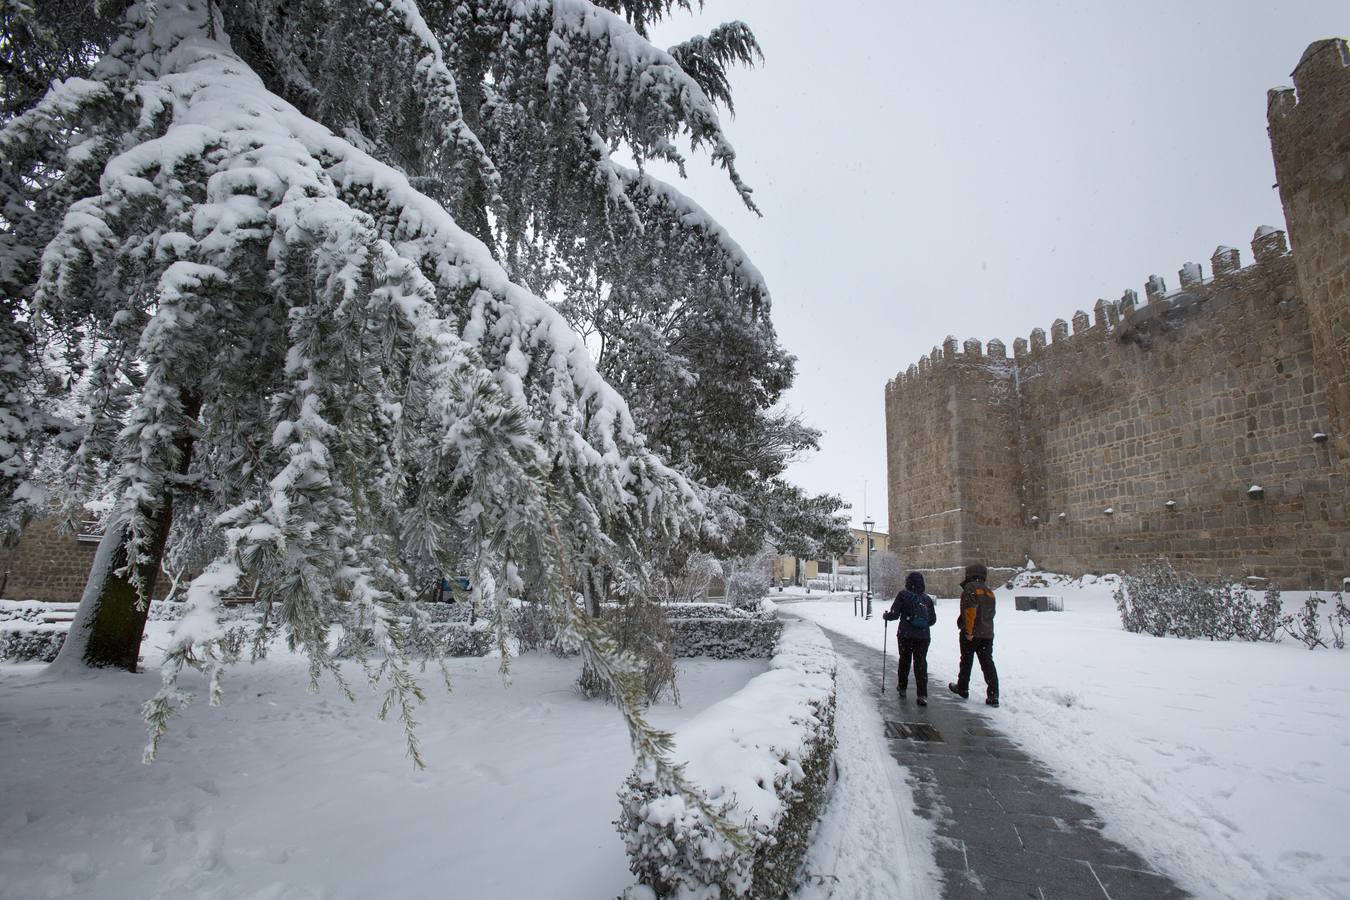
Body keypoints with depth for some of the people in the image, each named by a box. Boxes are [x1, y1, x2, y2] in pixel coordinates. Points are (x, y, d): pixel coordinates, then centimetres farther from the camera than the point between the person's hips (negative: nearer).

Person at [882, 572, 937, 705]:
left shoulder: (903, 595, -7)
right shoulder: (927, 599, 5)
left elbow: (894, 614, -9)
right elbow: (933, 620, 10)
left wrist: (885, 615, 11)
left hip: (906, 635, -2)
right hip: (923, 636, 2)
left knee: (904, 660, 16)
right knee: (921, 663, 3)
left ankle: (902, 687, 29)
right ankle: (922, 695, -5)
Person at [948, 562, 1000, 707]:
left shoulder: (970, 588, -12)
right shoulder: (989, 592, 13)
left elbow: (970, 610, -22)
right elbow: (990, 614, 16)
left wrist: (969, 631, -20)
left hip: (971, 634, -6)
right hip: (987, 634, 6)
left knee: (966, 662, 10)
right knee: (988, 664, 5)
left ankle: (962, 688, 23)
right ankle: (993, 696, 0)